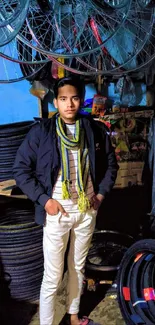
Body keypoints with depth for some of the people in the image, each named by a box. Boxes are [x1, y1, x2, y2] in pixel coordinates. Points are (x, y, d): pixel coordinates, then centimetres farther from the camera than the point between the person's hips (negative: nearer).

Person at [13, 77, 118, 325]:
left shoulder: (96, 130, 0)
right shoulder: (40, 132, -9)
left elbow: (111, 165, 12)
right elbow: (21, 170, -6)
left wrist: (101, 194, 2)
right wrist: (44, 200, -13)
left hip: (87, 211, 4)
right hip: (57, 212, -3)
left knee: (78, 267, 20)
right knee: (53, 276, 4)